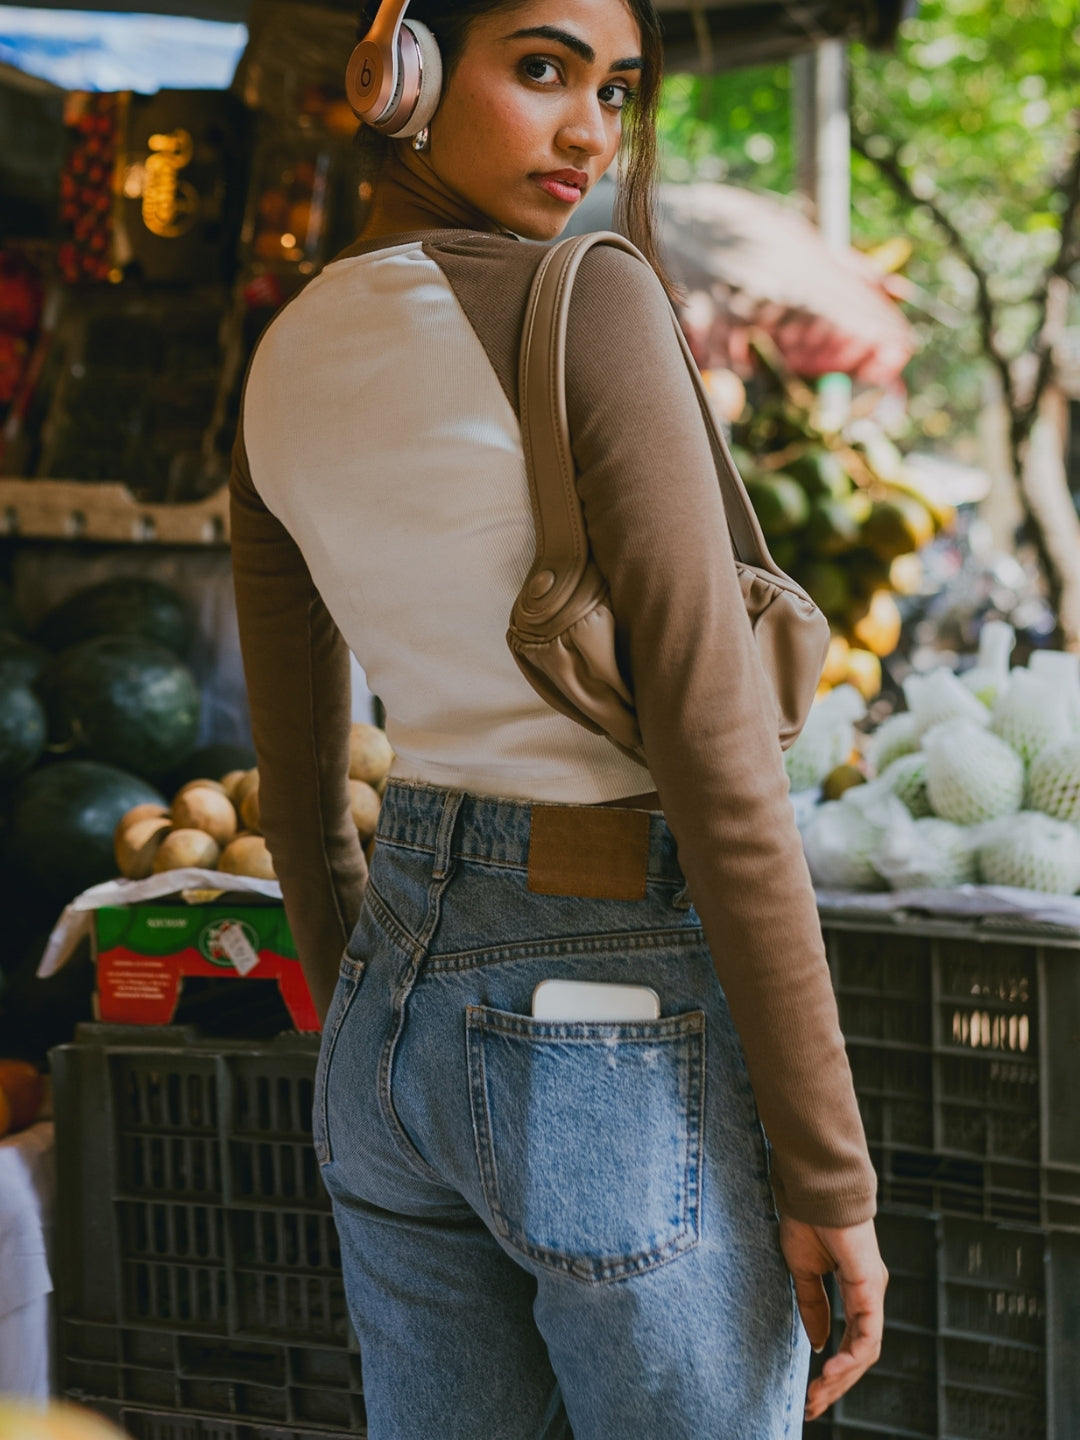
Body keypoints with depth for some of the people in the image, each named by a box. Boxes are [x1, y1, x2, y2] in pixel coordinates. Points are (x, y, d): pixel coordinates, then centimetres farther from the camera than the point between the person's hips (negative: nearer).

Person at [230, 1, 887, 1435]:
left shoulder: (284, 374, 6)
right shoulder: (590, 307, -17)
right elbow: (718, 761, -20)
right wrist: (828, 1171, -15)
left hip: (407, 1003, 7)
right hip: (634, 1043, -7)